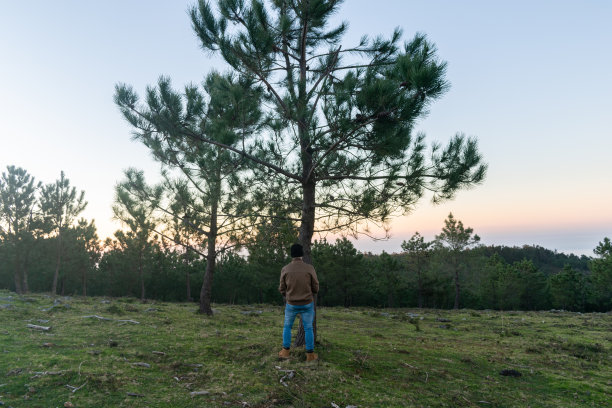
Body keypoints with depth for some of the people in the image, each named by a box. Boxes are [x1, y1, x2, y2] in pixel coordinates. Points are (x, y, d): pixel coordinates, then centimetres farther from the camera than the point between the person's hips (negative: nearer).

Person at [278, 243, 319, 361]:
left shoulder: (285, 269, -10)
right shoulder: (310, 268, -13)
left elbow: (282, 289, -1)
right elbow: (316, 288, -5)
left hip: (291, 304, 1)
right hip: (307, 304, 0)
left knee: (287, 326, 21)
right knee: (308, 328, 13)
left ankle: (285, 351, 23)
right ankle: (310, 354, 18)